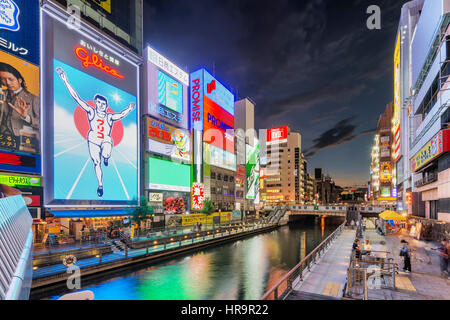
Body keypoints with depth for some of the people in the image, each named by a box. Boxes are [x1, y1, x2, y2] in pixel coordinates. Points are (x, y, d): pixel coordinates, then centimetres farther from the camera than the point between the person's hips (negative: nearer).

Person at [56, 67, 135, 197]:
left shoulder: (110, 117, -3)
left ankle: (106, 157, 9)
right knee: (96, 163, 2)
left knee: (106, 154, -32)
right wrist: (65, 80, -13)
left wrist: (129, 109, -29)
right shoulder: (91, 112, -5)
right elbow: (76, 98, -8)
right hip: (93, 141, 1)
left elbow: (121, 115, -13)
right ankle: (100, 186, 18)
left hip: (106, 140, -1)